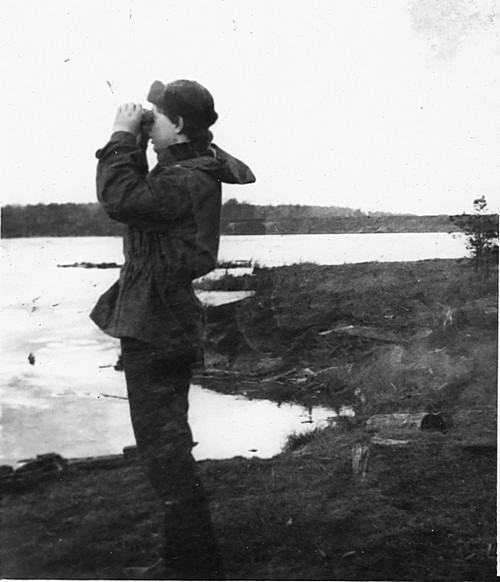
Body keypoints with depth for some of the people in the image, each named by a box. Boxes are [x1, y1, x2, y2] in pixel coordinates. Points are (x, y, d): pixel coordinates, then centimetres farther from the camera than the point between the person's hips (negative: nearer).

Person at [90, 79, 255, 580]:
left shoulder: (188, 180, -19)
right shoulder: (186, 171, 14)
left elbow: (120, 200, -30)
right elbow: (138, 196, 23)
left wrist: (122, 137, -18)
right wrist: (132, 142, 11)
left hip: (157, 330, -11)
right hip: (161, 326, 11)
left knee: (164, 448, -4)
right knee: (166, 446, 19)